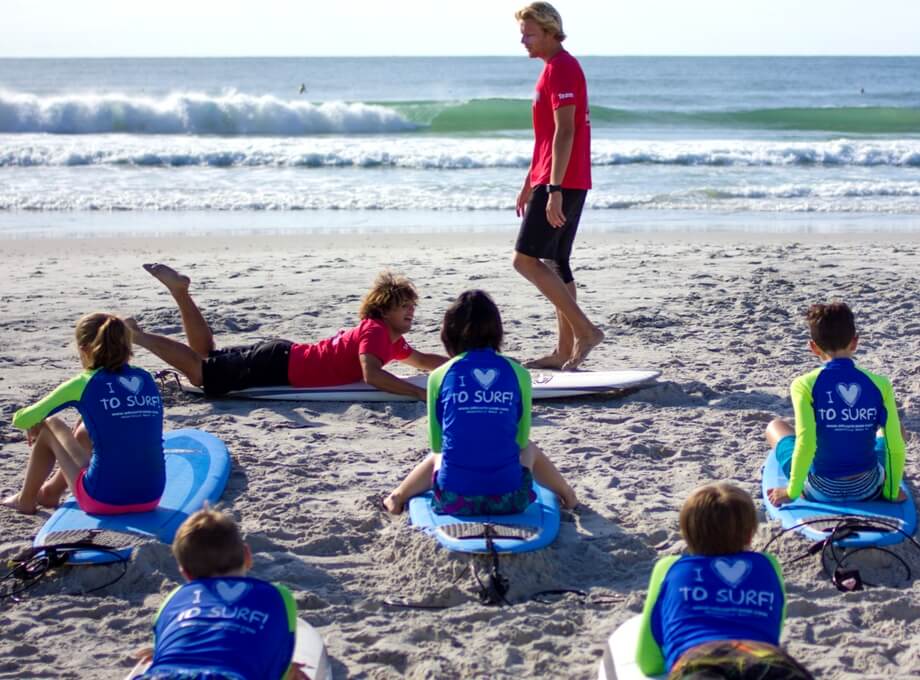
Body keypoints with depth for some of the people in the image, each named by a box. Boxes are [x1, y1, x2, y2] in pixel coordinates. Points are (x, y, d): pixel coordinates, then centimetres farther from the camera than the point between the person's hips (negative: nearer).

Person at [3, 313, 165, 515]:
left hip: (104, 500, -5)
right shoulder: (146, 379, 8)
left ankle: (25, 500, 35)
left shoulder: (83, 385, -5)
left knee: (50, 426, 18)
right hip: (151, 499, 5)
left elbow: (21, 420, 3)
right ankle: (52, 492, 52)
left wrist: (35, 424, 25)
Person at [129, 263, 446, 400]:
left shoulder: (392, 338, 10)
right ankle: (135, 335, -3)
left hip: (285, 356, 9)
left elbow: (422, 360, 26)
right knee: (200, 372, -8)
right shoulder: (375, 331, -20)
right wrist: (420, 393, -41)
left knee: (208, 358, 20)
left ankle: (180, 290, 18)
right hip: (280, 366, -9)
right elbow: (371, 374, -37)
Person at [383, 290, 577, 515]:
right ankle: (567, 495, 48)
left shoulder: (440, 376, 0)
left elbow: (436, 444, 9)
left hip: (454, 499, 0)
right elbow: (521, 438, 10)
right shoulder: (518, 374, 1)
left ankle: (399, 497, 50)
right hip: (510, 500, 0)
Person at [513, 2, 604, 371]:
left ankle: (585, 329, -12)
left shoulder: (560, 68, -13)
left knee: (525, 259, -11)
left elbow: (564, 132, -21)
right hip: (557, 181, 10)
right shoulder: (556, 68, 19)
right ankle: (565, 351, 12)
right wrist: (529, 184, 27)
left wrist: (554, 189, -26)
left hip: (560, 183, -10)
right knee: (555, 264, 10)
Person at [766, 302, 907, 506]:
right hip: (869, 489, 2)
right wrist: (892, 491, 3)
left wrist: (791, 492, -11)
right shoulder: (880, 384, -10)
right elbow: (896, 447, -10)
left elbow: (806, 443, -22)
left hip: (821, 491, -1)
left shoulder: (805, 385, -15)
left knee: (775, 427, 26)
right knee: (898, 431, 32)